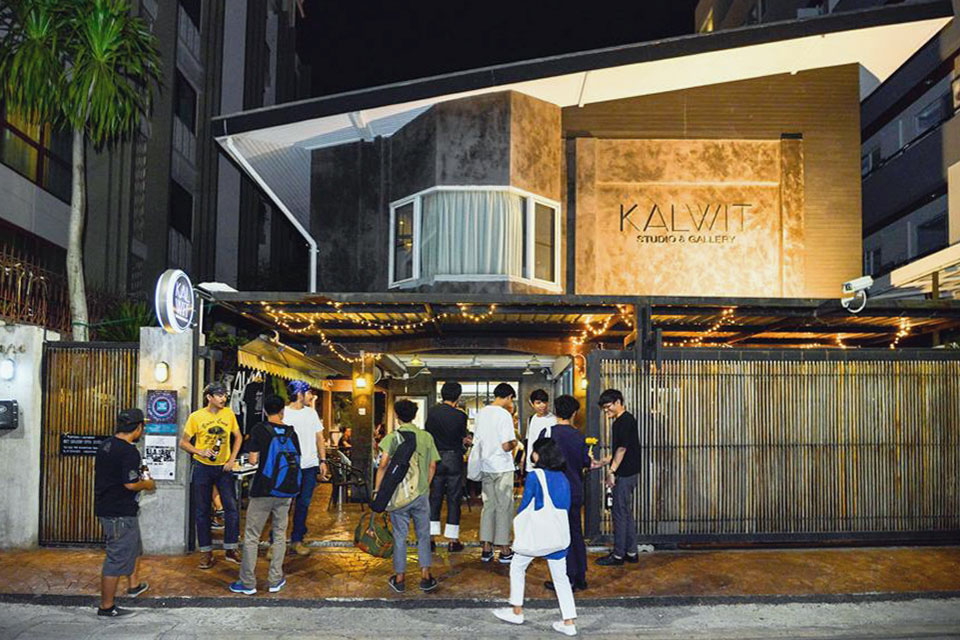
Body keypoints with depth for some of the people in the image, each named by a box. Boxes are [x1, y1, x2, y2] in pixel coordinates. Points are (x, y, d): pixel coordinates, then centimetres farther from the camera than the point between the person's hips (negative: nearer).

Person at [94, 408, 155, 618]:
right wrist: (147, 484, -4)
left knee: (133, 546, 28)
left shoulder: (106, 445, 7)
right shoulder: (129, 452, -22)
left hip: (104, 505, 10)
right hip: (120, 513, -10)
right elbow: (130, 484, -25)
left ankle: (134, 585, 45)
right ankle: (106, 607, 7)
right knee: (118, 558, 0)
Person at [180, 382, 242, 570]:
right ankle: (207, 552, 17)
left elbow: (238, 437, 9)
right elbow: (183, 442, -2)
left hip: (223, 468, 1)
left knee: (232, 508, -3)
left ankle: (230, 549, 11)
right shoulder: (196, 417, -8)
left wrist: (232, 459, -1)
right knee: (202, 511, 6)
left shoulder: (228, 414, -2)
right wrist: (200, 451, -19)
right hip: (202, 468, -1)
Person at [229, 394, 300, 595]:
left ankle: (248, 583, 9)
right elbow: (296, 462, 5)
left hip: (262, 490, -3)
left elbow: (253, 460, -9)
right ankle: (275, 580, 17)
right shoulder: (291, 432, 2)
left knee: (251, 536, 6)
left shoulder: (259, 430, -8)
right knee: (280, 535, 13)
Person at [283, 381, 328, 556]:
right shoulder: (283, 414, -4)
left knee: (303, 504, 9)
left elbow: (319, 437, 14)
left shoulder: (311, 412, 12)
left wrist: (323, 461, 7)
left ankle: (297, 540, 18)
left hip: (310, 466, 5)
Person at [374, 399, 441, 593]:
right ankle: (425, 577, 15)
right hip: (421, 494, 2)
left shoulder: (392, 437, -6)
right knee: (423, 535, 12)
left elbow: (383, 464, -17)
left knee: (400, 536, 8)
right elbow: (432, 466, 4)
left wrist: (377, 488, -9)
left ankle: (399, 579, 16)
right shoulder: (426, 437, 2)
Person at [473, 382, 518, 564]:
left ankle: (486, 548, 15)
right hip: (502, 468, -6)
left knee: (488, 506, 13)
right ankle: (504, 550, 9)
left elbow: (476, 441, 12)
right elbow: (506, 446, -19)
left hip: (485, 467, 6)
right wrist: (514, 443, 1)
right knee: (504, 507, 3)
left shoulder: (481, 413, 6)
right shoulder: (504, 415, -15)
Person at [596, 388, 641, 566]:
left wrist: (612, 471, -19)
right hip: (626, 473, 10)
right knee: (627, 513, 14)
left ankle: (618, 555, 3)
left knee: (620, 514, -4)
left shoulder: (625, 421, -15)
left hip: (624, 474, -10)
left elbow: (622, 448, -20)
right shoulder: (622, 421, 15)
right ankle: (631, 552, 20)